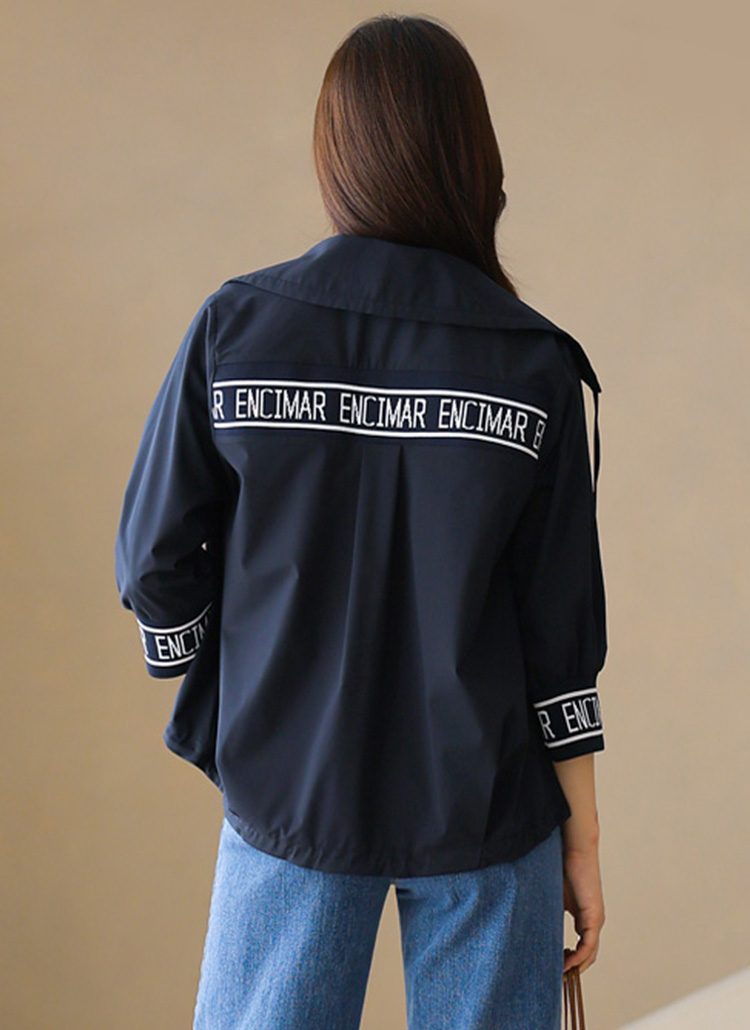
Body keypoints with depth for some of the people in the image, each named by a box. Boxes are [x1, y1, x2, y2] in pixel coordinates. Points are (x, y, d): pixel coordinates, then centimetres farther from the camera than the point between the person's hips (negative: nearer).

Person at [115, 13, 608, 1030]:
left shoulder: (234, 326, -9)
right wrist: (583, 837, 4)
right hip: (486, 803, 0)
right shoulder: (535, 364, -10)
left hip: (289, 788, 1)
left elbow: (156, 561, -5)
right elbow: (562, 623, -7)